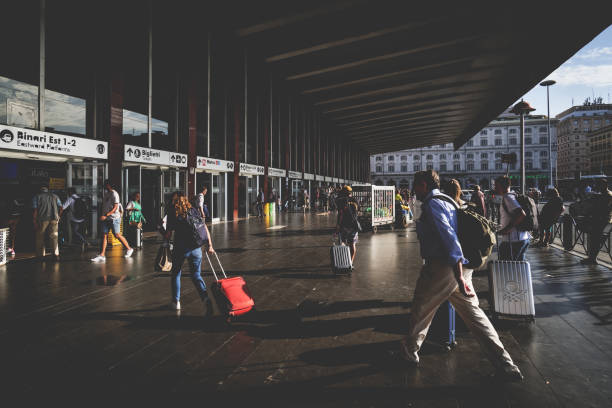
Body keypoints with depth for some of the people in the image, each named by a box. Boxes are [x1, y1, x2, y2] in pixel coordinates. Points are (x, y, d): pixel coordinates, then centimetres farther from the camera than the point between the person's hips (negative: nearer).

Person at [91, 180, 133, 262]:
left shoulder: (114, 194, -11)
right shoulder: (106, 193, 14)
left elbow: (115, 208, -17)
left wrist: (106, 215, -23)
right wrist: (102, 215, 16)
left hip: (114, 218, -7)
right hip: (105, 218, 7)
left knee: (117, 235, -3)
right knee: (104, 235, 1)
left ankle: (129, 249, 16)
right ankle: (102, 255, 0)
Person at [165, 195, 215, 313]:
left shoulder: (174, 217, 2)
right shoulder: (195, 212, 9)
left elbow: (168, 234, 3)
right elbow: (205, 229, 4)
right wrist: (210, 245, 6)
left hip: (180, 249, -2)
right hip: (196, 248, 2)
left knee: (175, 274, 19)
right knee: (196, 276, 10)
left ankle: (176, 302, 24)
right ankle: (206, 298, -12)